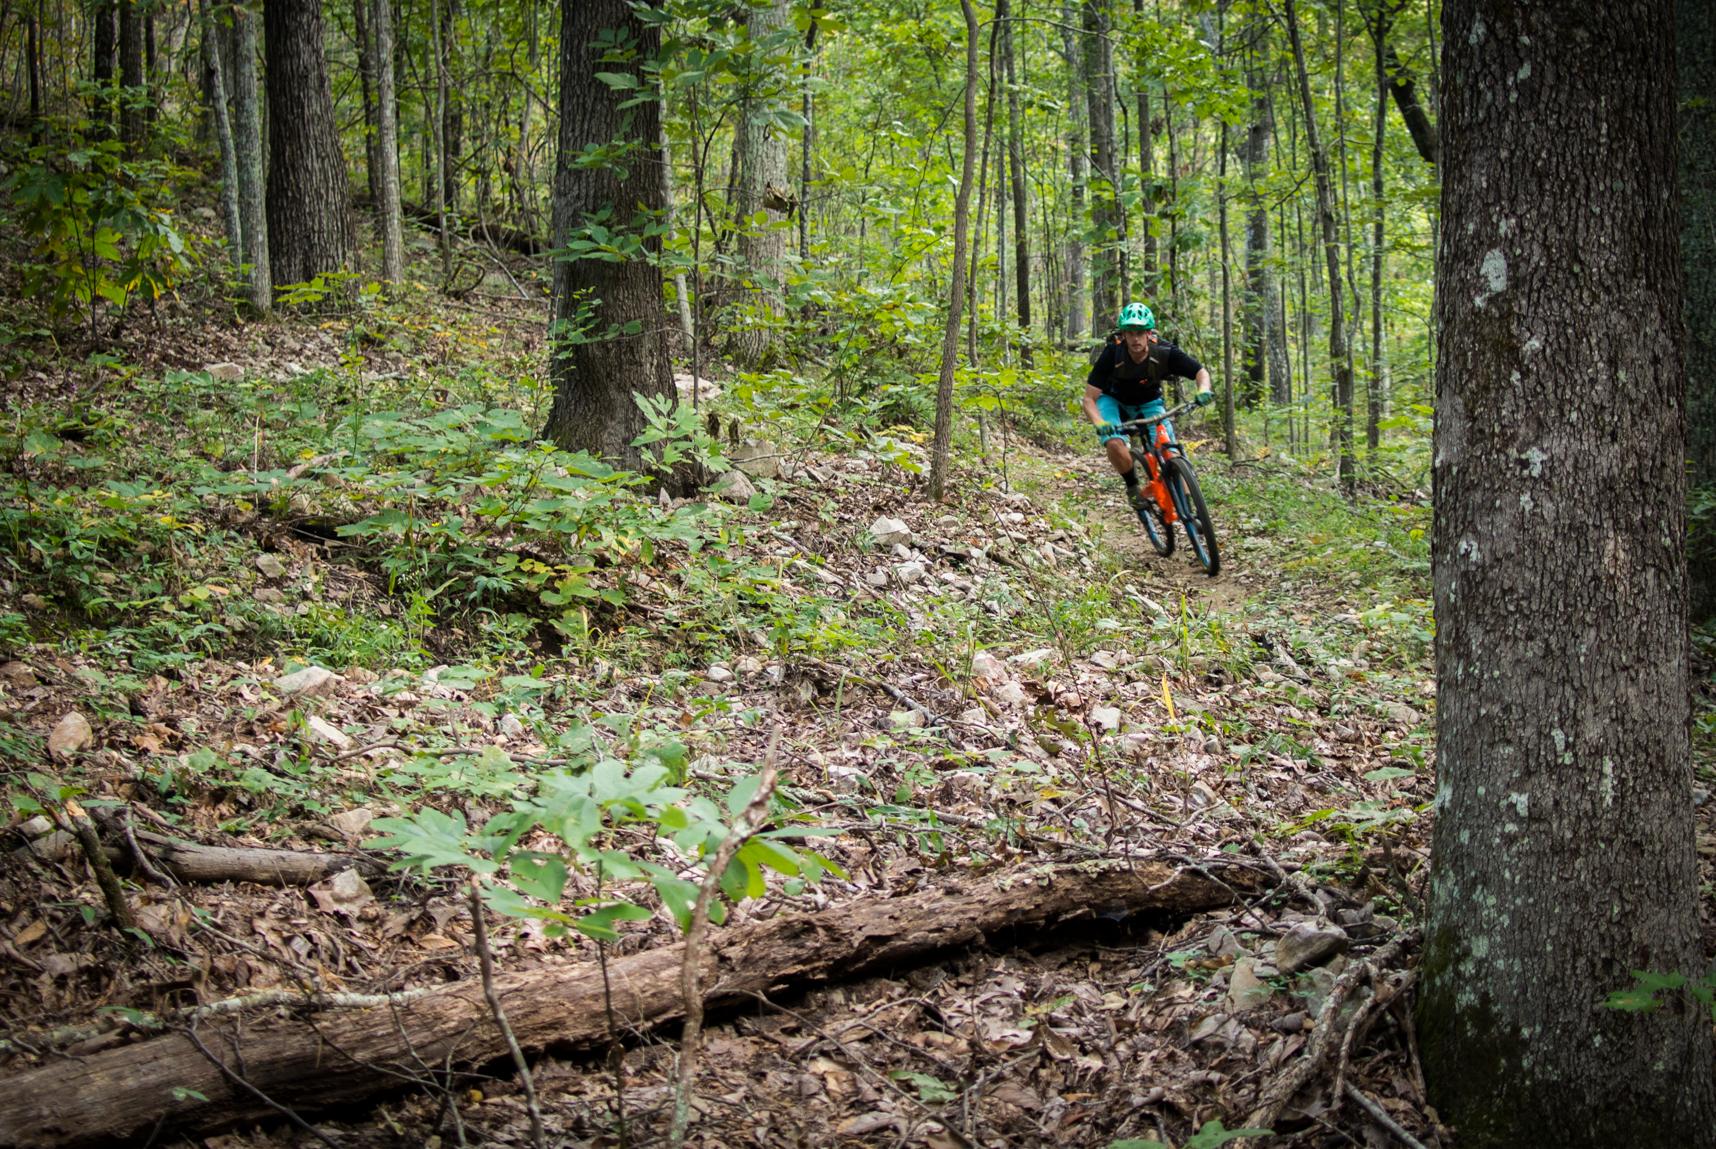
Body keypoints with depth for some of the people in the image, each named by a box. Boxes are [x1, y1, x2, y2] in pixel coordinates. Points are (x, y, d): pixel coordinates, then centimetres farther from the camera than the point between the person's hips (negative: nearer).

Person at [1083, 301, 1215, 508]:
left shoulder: (1164, 353, -27)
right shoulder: (1112, 354, -30)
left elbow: (1201, 372, -14)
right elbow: (1089, 399, -27)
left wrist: (1204, 391, -37)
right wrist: (1100, 424, -47)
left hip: (1148, 403, 1)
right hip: (1114, 401, -1)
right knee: (1115, 445, -32)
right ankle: (1132, 487, -4)